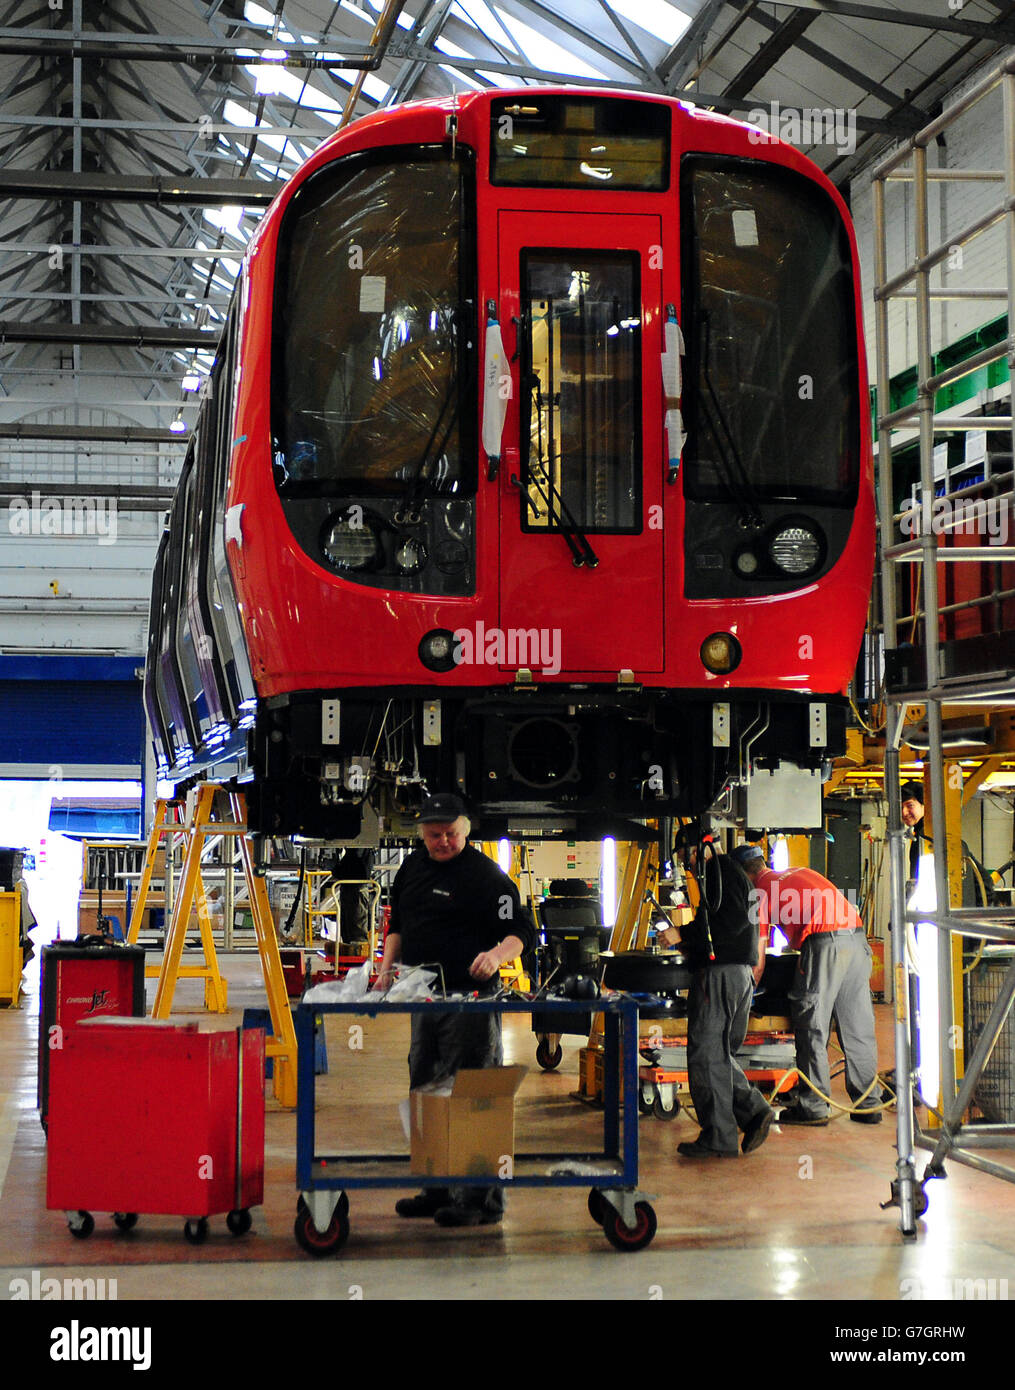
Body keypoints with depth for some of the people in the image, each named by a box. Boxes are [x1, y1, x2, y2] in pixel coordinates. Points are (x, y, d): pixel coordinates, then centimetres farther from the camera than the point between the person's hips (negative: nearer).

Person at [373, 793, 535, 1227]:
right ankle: (438, 1191, 24)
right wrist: (387, 967, 10)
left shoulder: (486, 875, -9)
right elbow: (397, 925, 24)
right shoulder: (412, 869, 13)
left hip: (471, 1000, -8)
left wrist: (496, 954, -30)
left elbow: (522, 932, -11)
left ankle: (481, 1200, -2)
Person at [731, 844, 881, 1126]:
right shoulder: (801, 873, 26)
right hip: (857, 935, 7)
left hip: (825, 942, -7)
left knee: (812, 1028, 1)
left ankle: (813, 1107, 4)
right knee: (858, 1028, 11)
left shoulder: (760, 891, 6)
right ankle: (868, 1105, 15)